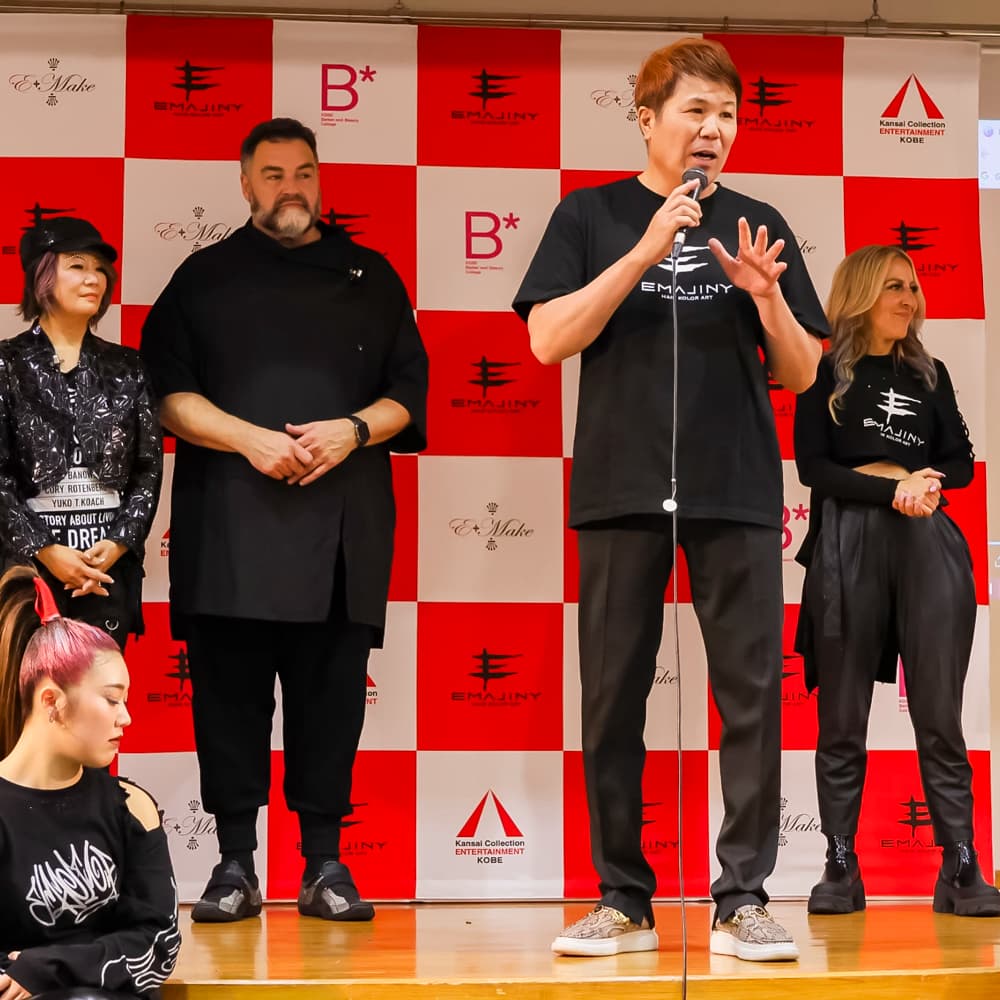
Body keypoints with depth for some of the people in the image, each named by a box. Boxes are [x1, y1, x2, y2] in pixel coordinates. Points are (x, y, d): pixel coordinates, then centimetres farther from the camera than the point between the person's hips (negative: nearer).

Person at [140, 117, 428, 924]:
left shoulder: (371, 278, 17)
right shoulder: (206, 277, 13)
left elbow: (410, 389, 12)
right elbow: (166, 391, 3)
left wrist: (354, 429, -8)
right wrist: (249, 439, -12)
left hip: (342, 522, 1)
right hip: (232, 520, -1)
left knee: (332, 690, 0)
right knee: (230, 688, -3)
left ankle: (325, 864, 6)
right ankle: (236, 864, 4)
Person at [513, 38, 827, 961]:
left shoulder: (757, 224, 11)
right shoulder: (591, 217, 6)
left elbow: (800, 374, 10)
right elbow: (550, 341, -6)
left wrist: (767, 297, -10)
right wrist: (647, 248, -14)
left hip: (738, 493, 1)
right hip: (622, 489, -1)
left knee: (753, 693, -2)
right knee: (614, 696, 2)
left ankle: (743, 901, 5)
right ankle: (624, 902, 11)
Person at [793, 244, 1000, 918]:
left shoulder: (929, 374, 17)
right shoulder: (827, 372, 7)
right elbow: (813, 466, -2)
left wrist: (919, 479, -5)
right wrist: (891, 489, -12)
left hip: (926, 546, 3)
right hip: (847, 548, -2)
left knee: (939, 716, -2)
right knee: (843, 719, 0)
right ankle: (841, 870, 6)